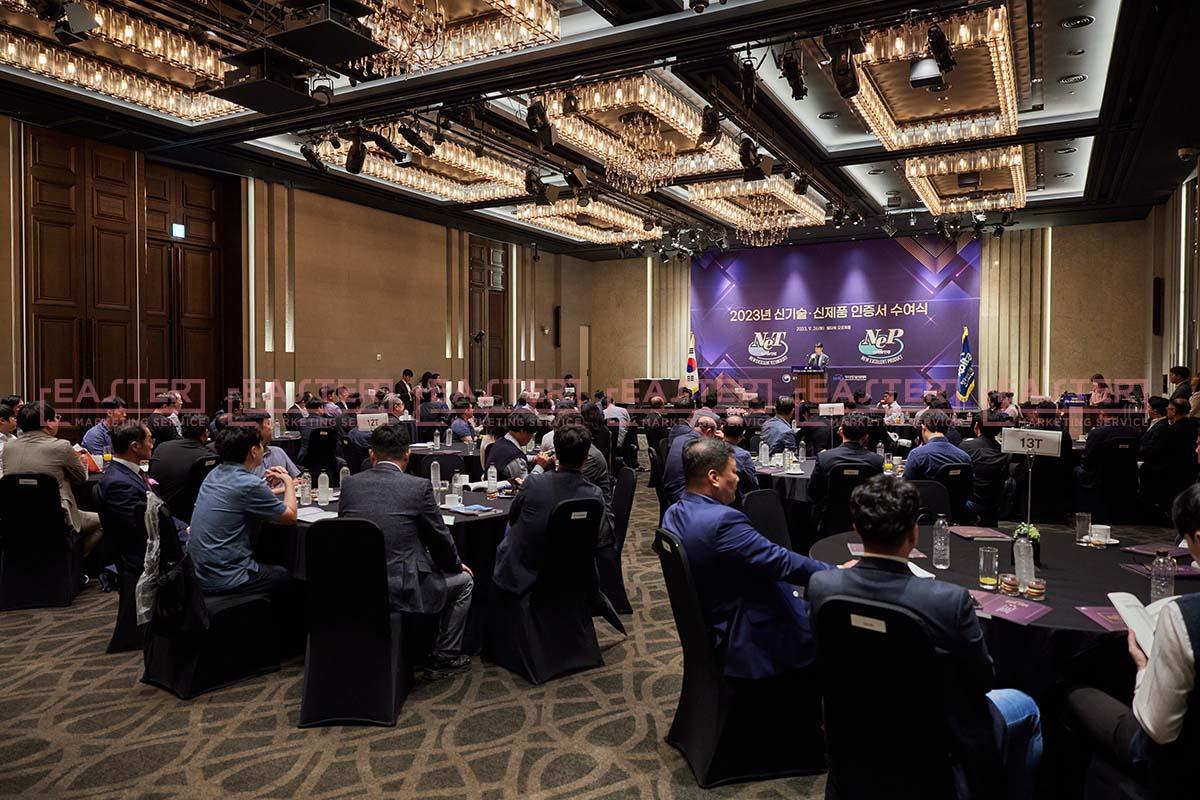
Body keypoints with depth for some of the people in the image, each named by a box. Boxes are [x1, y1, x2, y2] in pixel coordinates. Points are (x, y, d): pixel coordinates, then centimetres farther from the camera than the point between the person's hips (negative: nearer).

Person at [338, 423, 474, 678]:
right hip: (401, 590, -5)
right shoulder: (419, 487, -10)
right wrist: (457, 565, 21)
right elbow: (439, 539, -1)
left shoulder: (349, 484, 2)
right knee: (464, 580, 20)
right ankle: (444, 658, 22)